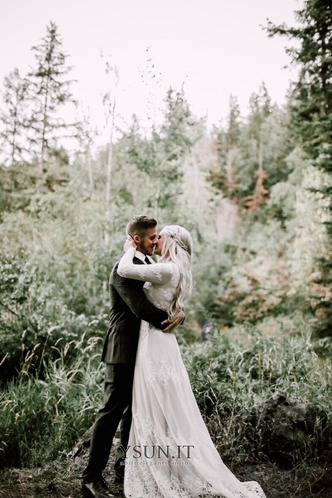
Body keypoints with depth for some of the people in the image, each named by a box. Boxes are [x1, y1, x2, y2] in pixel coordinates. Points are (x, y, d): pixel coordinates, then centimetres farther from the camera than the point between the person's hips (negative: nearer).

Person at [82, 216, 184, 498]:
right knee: (112, 411, -5)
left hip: (146, 350, 9)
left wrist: (179, 315, -8)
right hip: (124, 350, -9)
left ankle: (125, 465, 30)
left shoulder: (153, 265, 13)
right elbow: (141, 308, -25)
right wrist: (170, 319, -12)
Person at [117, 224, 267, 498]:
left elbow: (124, 270, -21)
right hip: (156, 343, 10)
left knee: (161, 412, -1)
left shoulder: (167, 270, -16)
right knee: (157, 411, 16)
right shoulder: (170, 272, 13)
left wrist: (131, 249, -5)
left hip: (155, 345, -10)